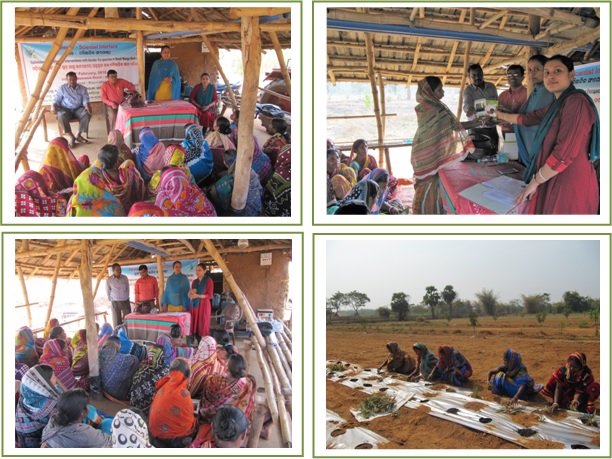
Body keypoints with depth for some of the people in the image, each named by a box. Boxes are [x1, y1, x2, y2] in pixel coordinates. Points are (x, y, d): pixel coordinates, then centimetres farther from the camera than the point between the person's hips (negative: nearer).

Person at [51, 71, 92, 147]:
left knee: (87, 113, -32)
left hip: (78, 109, 1)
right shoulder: (62, 88, 6)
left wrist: (87, 106, -25)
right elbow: (56, 100, 3)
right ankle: (70, 136, -26)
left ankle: (79, 134, -19)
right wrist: (53, 106, -20)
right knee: (62, 115, -37)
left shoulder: (82, 88, 10)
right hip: (65, 109, -1)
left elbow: (85, 99, 0)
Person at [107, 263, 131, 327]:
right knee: (117, 322, -1)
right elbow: (108, 292, 3)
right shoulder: (109, 280, -6)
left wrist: (127, 297, 9)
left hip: (125, 301, 2)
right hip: (115, 303, -2)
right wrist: (112, 301, 5)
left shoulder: (125, 278, 0)